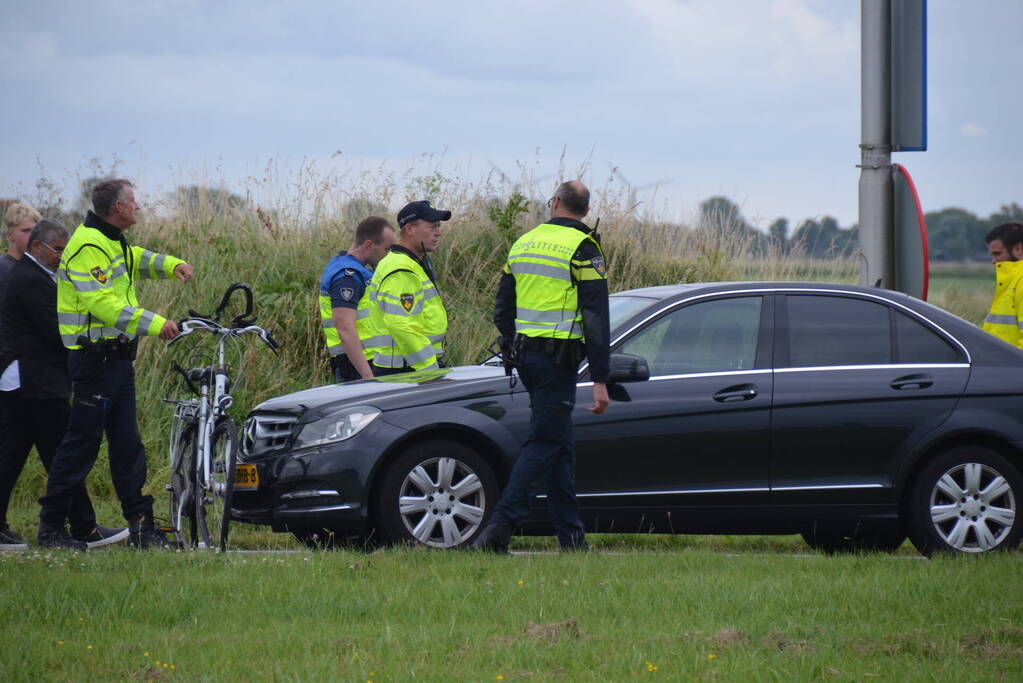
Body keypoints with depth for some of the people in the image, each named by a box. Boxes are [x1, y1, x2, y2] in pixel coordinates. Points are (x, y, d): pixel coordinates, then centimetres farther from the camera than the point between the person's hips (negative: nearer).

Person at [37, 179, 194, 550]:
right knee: (82, 443, -6)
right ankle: (50, 527, -1)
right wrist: (153, 324, -28)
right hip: (95, 358, -10)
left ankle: (141, 525, 10)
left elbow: (137, 259, 37)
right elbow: (103, 304, -26)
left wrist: (172, 265, 18)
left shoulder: (112, 242, 15)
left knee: (127, 445, 9)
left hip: (118, 358, 10)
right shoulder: (89, 247, -17)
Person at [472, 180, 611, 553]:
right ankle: (500, 525, -17)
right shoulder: (582, 247, -8)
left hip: (525, 352, 7)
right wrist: (600, 380, -13)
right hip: (559, 358, -7)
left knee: (560, 442, 13)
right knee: (544, 442, -5)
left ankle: (572, 536, 14)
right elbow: (596, 320, -13)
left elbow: (502, 311, 17)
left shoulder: (524, 243, 13)